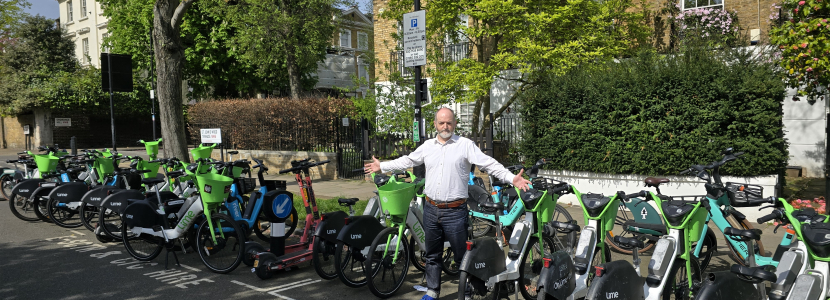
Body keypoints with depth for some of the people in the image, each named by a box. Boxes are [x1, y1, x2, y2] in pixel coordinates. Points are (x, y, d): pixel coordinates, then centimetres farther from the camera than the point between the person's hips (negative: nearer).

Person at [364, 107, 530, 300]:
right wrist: (382, 166, 22)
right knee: (432, 255, 16)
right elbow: (407, 161, 21)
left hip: (455, 211, -5)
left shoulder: (466, 145, -4)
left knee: (462, 256, 1)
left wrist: (512, 178, -21)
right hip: (431, 210, 5)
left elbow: (489, 164, -9)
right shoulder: (428, 146, 10)